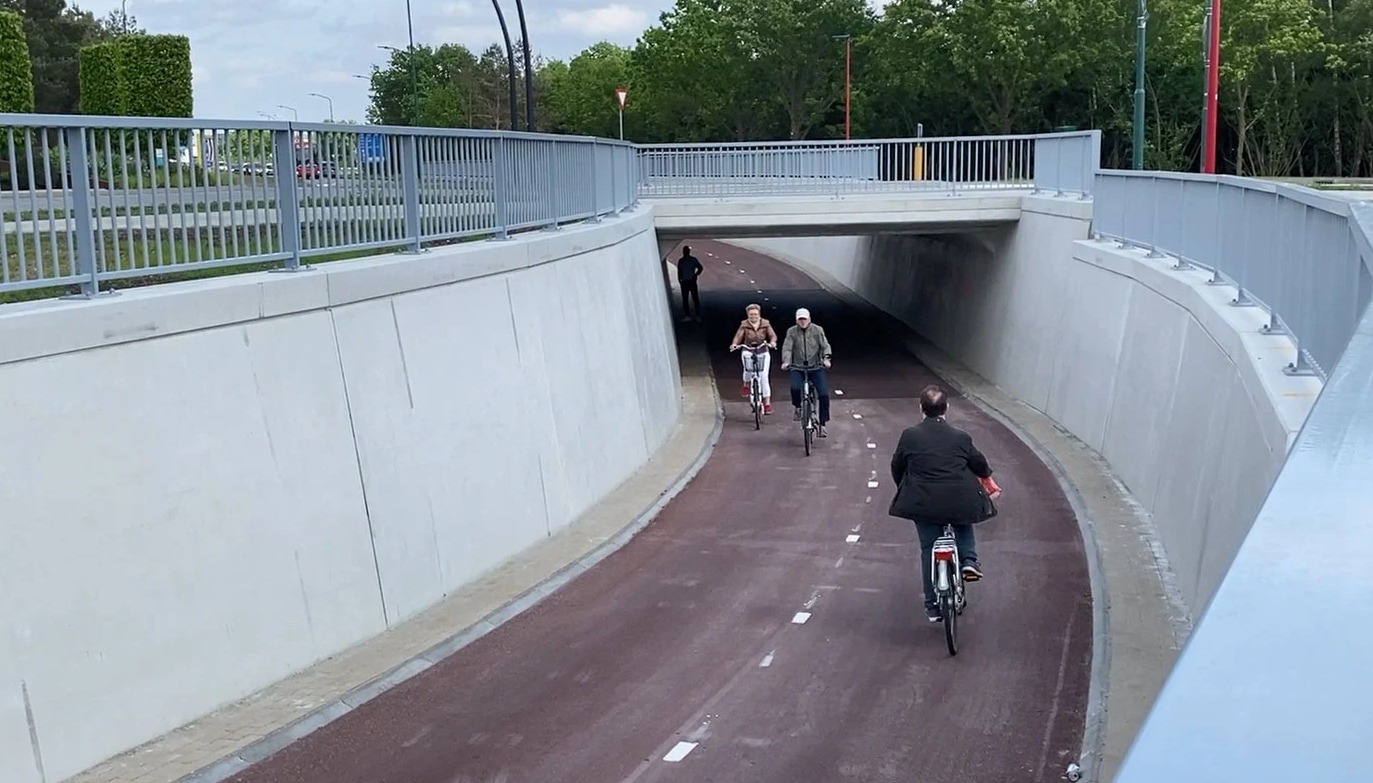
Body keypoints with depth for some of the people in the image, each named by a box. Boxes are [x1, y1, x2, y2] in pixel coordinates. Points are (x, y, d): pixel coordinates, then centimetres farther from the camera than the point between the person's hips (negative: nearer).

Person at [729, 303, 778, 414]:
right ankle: (746, 385, 12)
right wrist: (734, 344, -33)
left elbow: (772, 335, -10)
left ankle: (767, 404, 0)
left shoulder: (765, 324, -1)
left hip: (763, 353, 0)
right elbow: (738, 335, -12)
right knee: (748, 369, -24)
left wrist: (772, 342, -33)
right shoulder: (744, 325, -2)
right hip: (748, 352, 0)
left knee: (764, 378, -6)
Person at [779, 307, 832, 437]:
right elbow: (787, 348, -5)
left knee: (824, 394, -15)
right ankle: (798, 408, 4)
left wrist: (826, 358, -21)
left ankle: (822, 425, -5)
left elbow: (825, 345, -2)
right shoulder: (791, 332, 4)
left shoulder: (817, 330, 3)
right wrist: (786, 361, -23)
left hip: (816, 366, 0)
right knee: (795, 388, -30)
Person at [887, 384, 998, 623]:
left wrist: (904, 488, 27)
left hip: (924, 504, 0)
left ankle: (932, 605, 14)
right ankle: (969, 560, 11)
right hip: (960, 503, 1)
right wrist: (987, 479, 35)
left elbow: (897, 466, 7)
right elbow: (980, 464, 12)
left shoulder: (910, 435, -4)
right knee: (964, 526, 34)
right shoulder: (960, 437, -1)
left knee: (929, 550, 12)